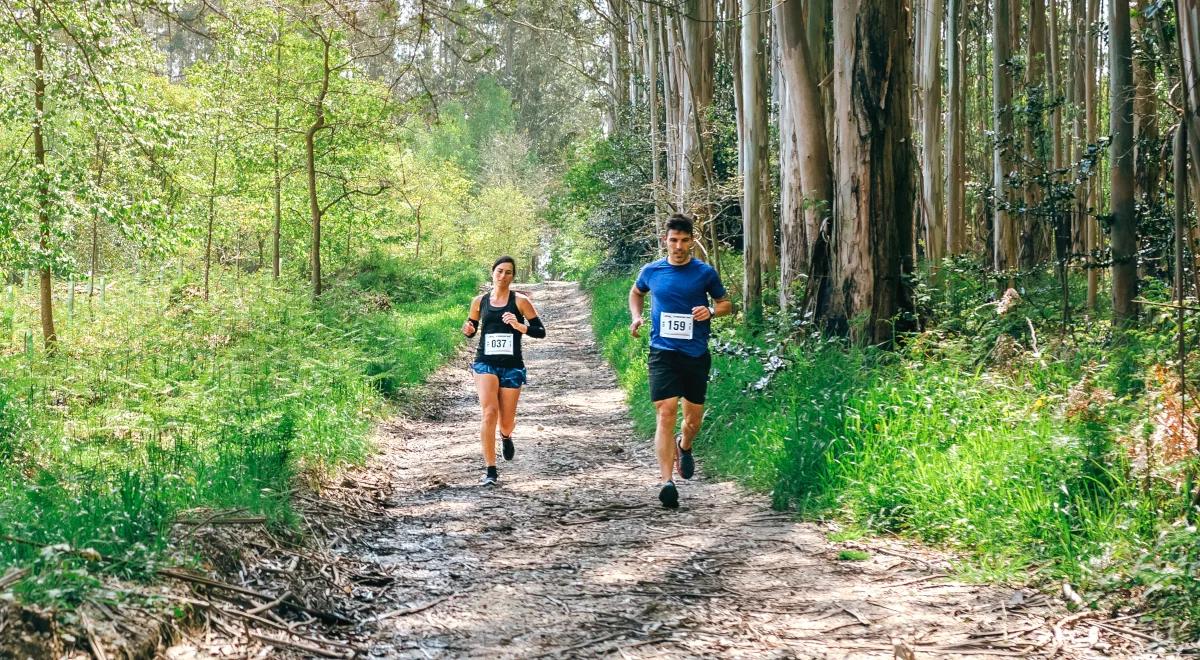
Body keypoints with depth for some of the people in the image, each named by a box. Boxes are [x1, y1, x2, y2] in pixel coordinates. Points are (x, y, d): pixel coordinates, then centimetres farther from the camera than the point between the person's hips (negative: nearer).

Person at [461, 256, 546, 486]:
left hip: (512, 366, 0)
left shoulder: (520, 301, -2)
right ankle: (490, 470, -13)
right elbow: (472, 330, 18)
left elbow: (540, 331, -2)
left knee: (506, 422, 5)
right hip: (485, 363, 1)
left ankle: (506, 436, 46)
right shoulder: (480, 301, 5)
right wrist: (468, 330, -5)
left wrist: (519, 326, -20)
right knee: (489, 412, -18)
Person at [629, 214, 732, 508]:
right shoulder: (651, 271, 4)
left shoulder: (706, 273, 0)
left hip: (696, 354, 1)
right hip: (663, 352, -1)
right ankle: (666, 482, -20)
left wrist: (711, 311, -10)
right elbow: (636, 292, 25)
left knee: (694, 417, 10)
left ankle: (684, 447, 46)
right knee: (665, 413, -15)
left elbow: (726, 303, 12)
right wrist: (636, 317, 8)